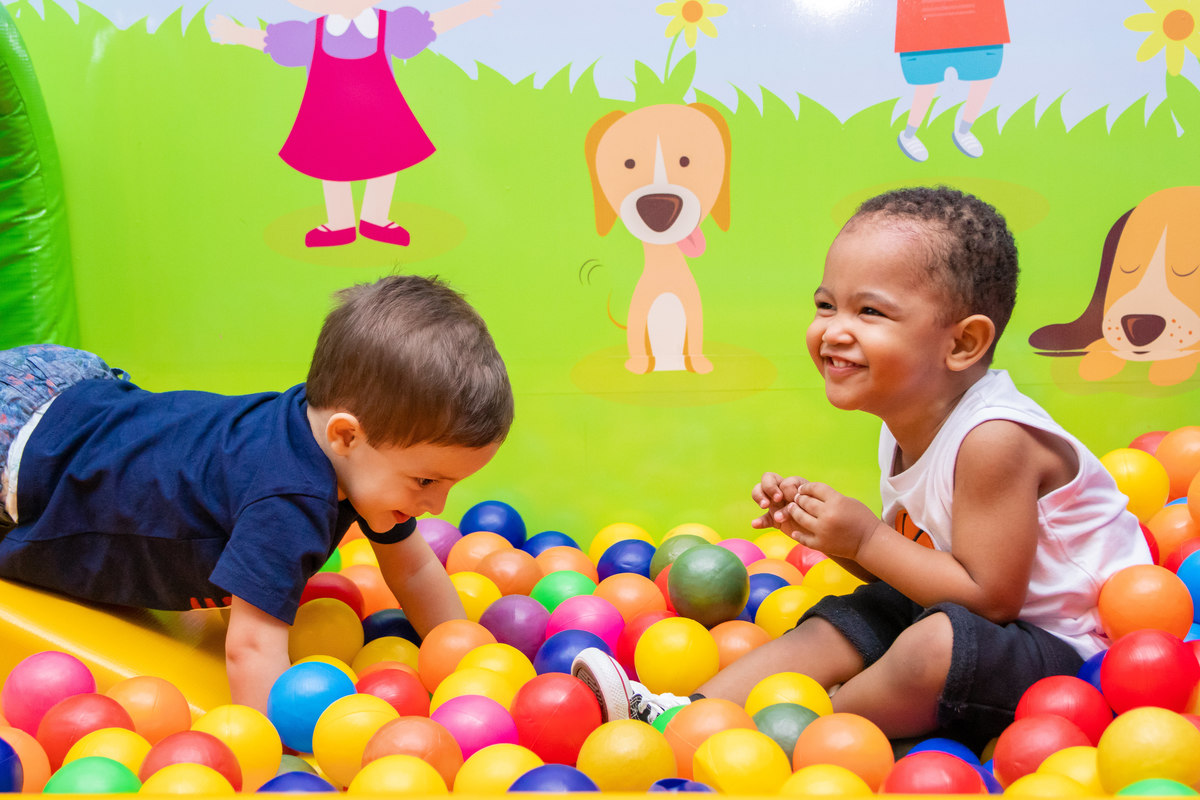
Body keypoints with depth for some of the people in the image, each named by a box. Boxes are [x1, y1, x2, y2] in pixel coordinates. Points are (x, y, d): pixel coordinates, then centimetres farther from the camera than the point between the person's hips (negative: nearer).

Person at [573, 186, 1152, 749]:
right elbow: (905, 568, 9)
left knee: (937, 644, -33)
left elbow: (991, 598, -27)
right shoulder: (906, 428, 2)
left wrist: (865, 539, -21)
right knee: (833, 627, 4)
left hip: (1062, 646, -10)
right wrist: (820, 523, -7)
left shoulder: (993, 438, -27)